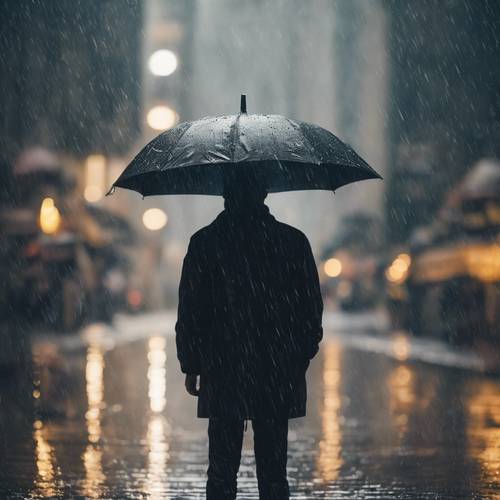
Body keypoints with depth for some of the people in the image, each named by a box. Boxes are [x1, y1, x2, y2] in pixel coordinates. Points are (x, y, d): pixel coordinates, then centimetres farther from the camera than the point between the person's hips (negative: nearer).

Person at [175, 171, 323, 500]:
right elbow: (312, 309, 5)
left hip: (222, 376, -1)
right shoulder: (293, 241, 1)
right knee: (273, 472, 5)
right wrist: (300, 357, 15)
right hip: (278, 376, 1)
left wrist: (191, 365, 7)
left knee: (222, 473, 4)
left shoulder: (204, 243, -2)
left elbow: (190, 312, -1)